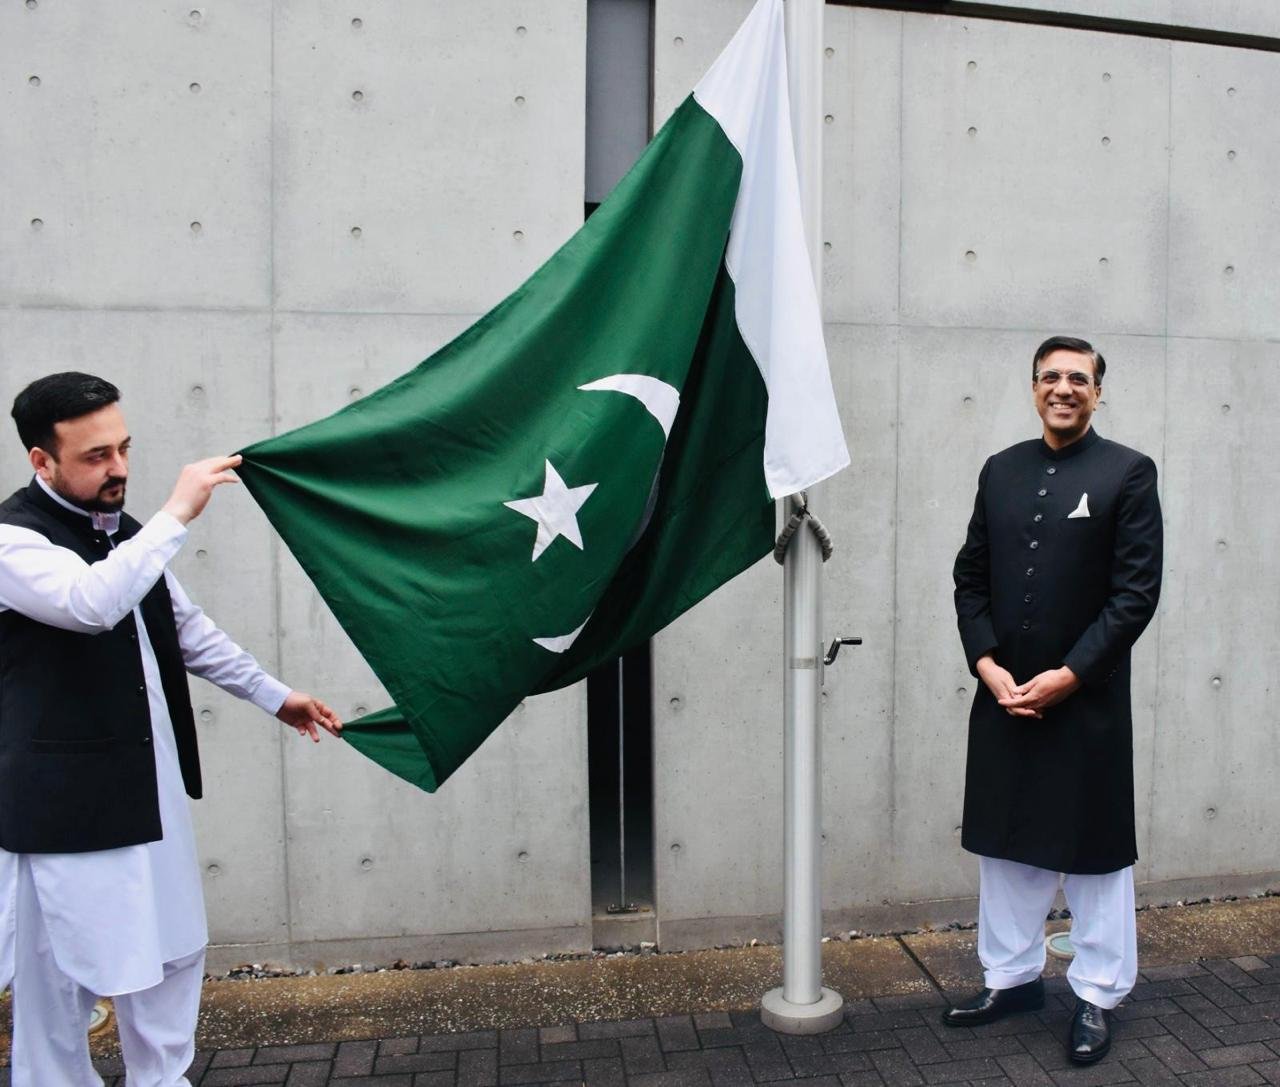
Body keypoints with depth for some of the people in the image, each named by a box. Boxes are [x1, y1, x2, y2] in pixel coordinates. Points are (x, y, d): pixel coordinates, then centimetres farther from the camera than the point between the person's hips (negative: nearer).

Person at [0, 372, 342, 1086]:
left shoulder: (125, 534, 10)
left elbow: (189, 631, 17)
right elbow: (92, 603, -35)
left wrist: (275, 696, 15)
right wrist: (178, 514, -30)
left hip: (153, 789, 8)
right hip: (67, 805, -7)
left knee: (173, 955, 16)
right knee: (61, 981, 6)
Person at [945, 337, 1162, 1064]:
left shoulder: (1128, 472, -3)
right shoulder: (1001, 470, 8)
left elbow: (1137, 592, -9)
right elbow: (970, 578, 7)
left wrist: (1066, 676, -14)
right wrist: (988, 665, -6)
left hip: (1086, 700, -4)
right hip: (1002, 696, 4)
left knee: (1096, 851, 10)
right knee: (1006, 845, 15)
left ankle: (1099, 996, 27)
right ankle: (1013, 978, 32)